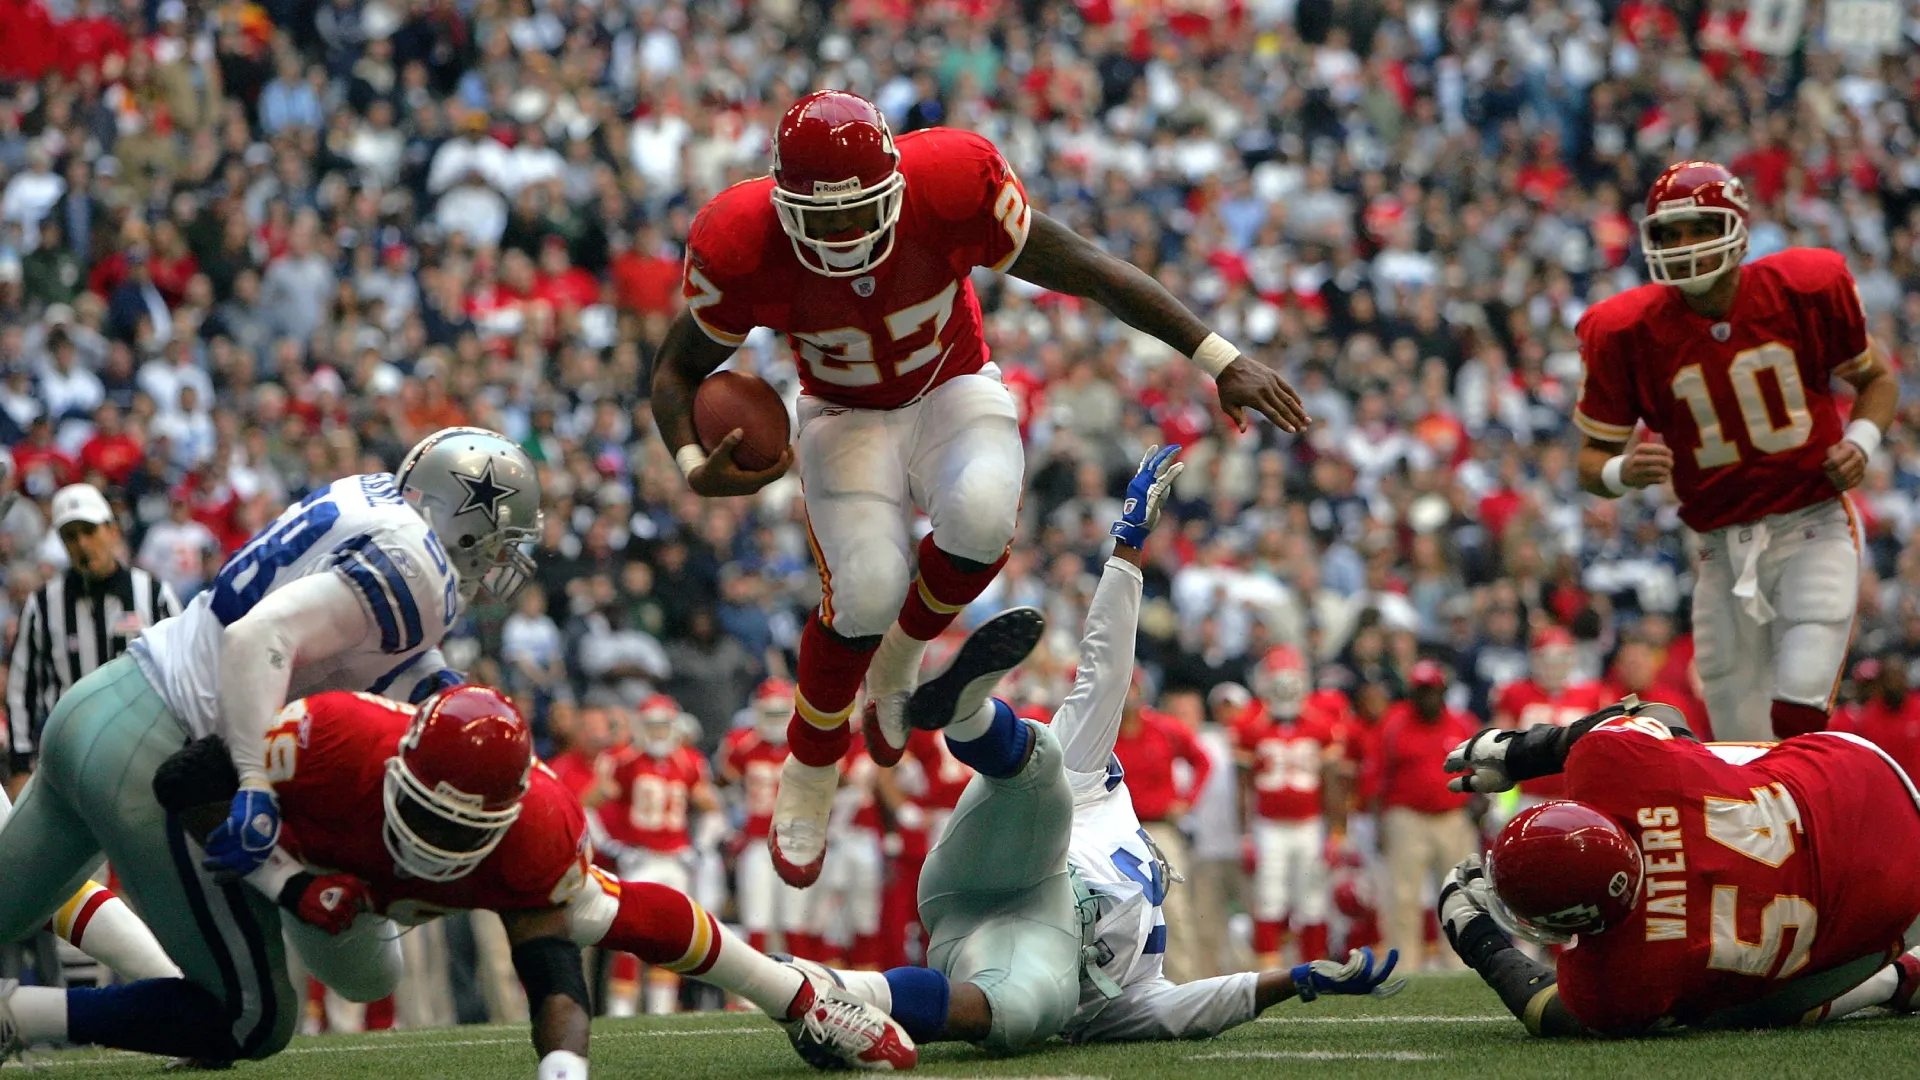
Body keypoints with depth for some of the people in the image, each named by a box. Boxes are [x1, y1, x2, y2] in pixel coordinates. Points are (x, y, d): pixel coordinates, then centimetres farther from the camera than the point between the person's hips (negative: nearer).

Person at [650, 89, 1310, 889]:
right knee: (868, 588, -26)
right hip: (848, 418, 0)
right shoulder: (744, 248, -27)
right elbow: (679, 369, -10)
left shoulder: (952, 187, -30)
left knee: (980, 516, -34)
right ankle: (809, 771, 3)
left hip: (954, 394, 0)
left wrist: (1223, 361, -20)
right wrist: (697, 468, -31)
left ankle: (899, 658, -1)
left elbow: (1091, 272, -20)